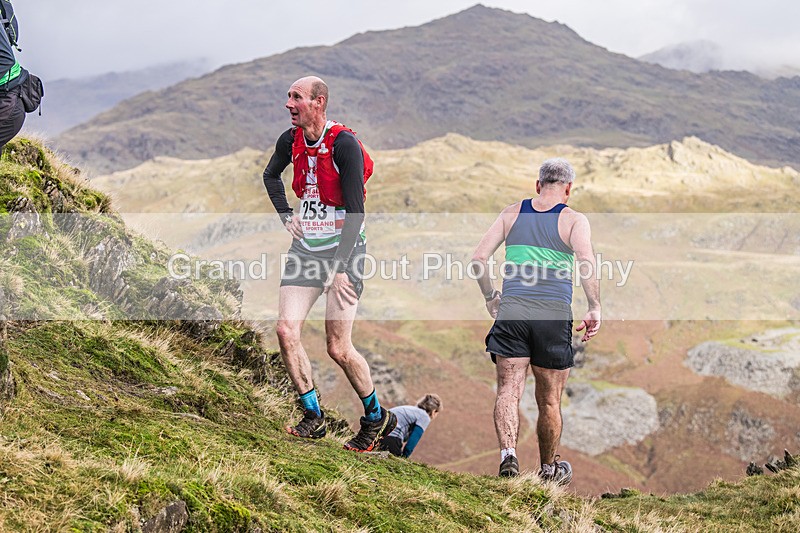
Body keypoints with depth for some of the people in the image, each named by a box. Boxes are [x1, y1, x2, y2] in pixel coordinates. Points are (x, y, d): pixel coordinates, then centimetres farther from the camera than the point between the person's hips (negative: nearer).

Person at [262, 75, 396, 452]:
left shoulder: (344, 144, -17)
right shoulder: (290, 140, 3)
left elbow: (356, 212, -18)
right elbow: (270, 174, 27)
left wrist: (340, 269, -21)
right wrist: (286, 215, 14)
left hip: (343, 250, -6)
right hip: (305, 248, 6)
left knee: (338, 348, -6)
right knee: (286, 330, -8)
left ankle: (377, 418, 17)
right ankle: (313, 417, 6)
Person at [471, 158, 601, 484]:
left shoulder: (511, 213, 12)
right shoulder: (575, 220, 3)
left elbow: (479, 258, 6)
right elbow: (586, 261, -14)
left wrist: (490, 296, 18)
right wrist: (595, 309, -11)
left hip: (511, 310, 1)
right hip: (554, 314, -1)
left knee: (508, 390, -2)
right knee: (549, 401, 11)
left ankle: (508, 453, -25)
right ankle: (548, 469, 27)